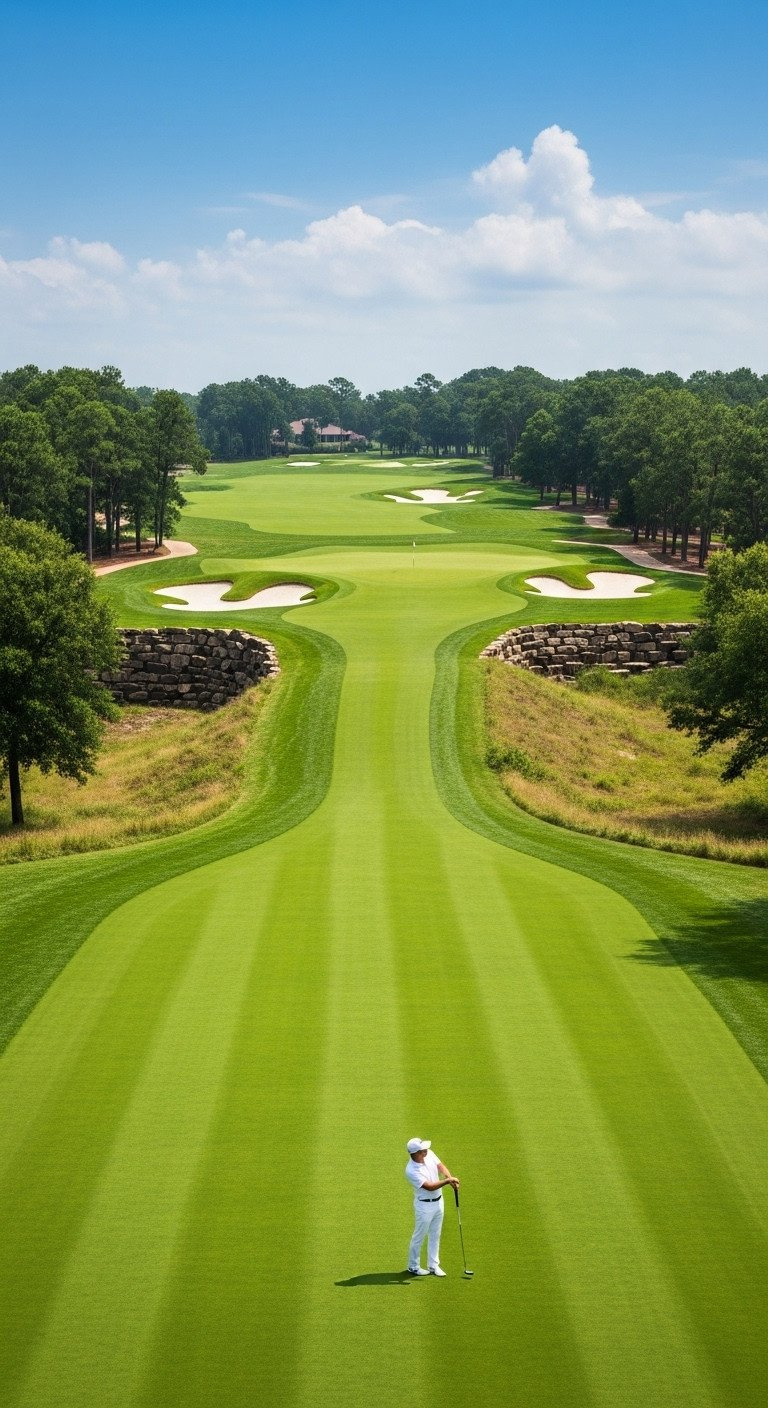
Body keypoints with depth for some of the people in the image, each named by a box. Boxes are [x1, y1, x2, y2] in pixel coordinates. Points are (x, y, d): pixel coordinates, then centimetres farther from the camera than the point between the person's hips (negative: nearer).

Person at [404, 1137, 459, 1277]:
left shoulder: (429, 1154, -9)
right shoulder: (411, 1170, -29)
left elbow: (441, 1166, -4)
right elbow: (429, 1187, -29)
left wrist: (451, 1178, -23)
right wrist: (448, 1181, -34)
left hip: (438, 1201, 7)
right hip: (424, 1205, -7)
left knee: (435, 1235, 17)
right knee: (419, 1236, 8)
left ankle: (433, 1266, 29)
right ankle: (414, 1267, 24)